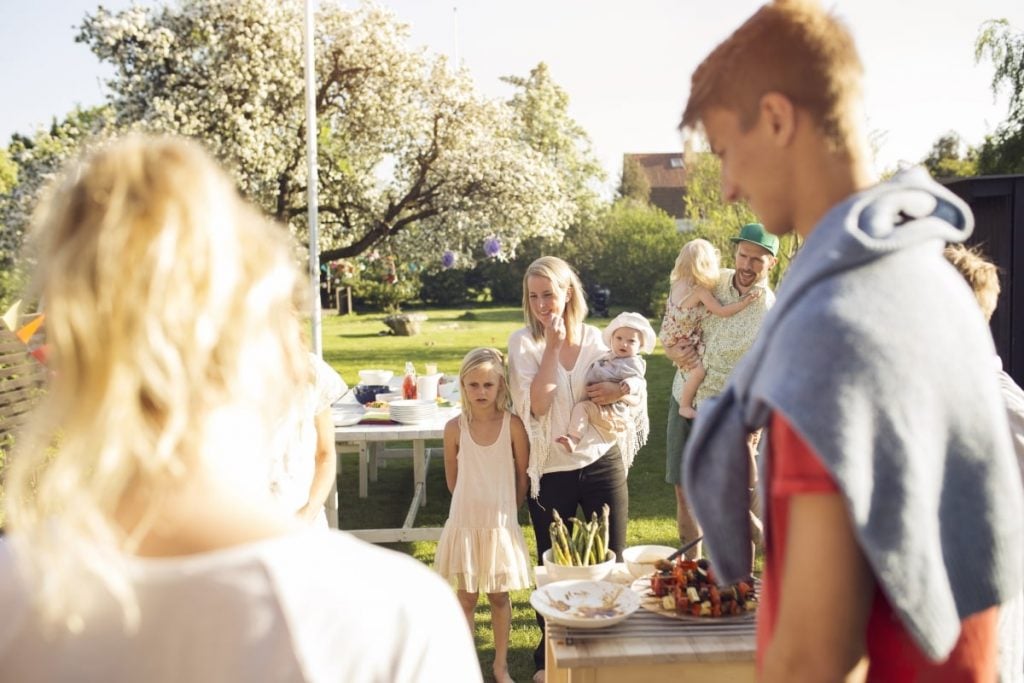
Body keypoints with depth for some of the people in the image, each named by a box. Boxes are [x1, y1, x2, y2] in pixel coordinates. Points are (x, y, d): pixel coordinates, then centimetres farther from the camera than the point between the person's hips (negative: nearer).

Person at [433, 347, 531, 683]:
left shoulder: (513, 425, -10)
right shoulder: (455, 427, -7)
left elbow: (523, 478, -2)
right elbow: (452, 480, 6)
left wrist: (503, 509, 6)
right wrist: (474, 504, 9)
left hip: (501, 524, 0)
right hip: (464, 523, 1)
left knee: (499, 596, 13)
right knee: (466, 598, 11)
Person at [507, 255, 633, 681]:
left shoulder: (594, 338, 1)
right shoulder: (523, 343, -7)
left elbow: (624, 382, 13)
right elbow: (538, 405, -18)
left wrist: (619, 390, -10)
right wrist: (553, 344, -18)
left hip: (602, 464, 2)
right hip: (552, 473, -2)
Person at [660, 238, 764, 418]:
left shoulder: (680, 282, -1)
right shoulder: (700, 290, -24)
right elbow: (723, 312, -23)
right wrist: (747, 300, -22)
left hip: (671, 334, 9)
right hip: (680, 341, -9)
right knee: (698, 370, -13)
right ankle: (685, 407, 0)